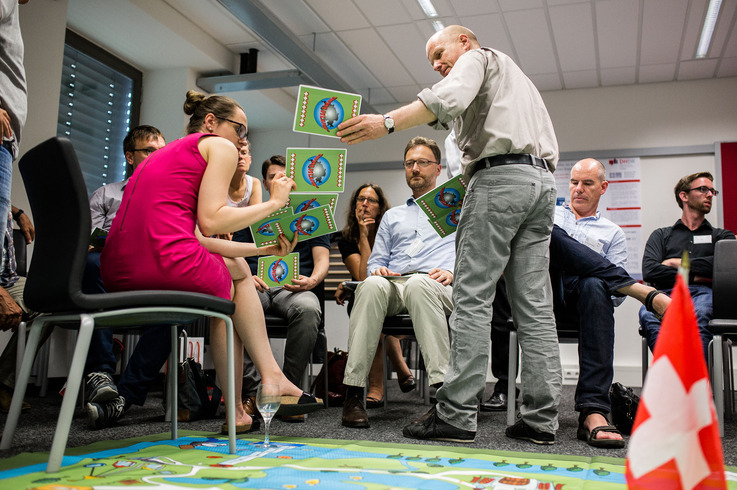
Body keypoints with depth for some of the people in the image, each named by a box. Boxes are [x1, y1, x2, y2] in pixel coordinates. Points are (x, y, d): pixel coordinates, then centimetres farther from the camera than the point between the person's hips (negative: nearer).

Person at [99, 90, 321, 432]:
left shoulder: (165, 154, 32)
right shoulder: (219, 146, 8)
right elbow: (210, 222, -6)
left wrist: (262, 247, 27)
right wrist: (274, 202, 6)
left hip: (118, 274, 8)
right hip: (167, 264, -8)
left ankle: (236, 410, 20)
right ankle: (272, 377, 17)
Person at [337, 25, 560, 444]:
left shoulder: (476, 58, 11)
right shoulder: (515, 75, 36)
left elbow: (450, 99, -14)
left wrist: (388, 122, -24)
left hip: (501, 175, -8)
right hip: (543, 180, 9)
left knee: (472, 298, -11)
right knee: (535, 304, 2)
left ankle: (457, 414, -12)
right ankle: (541, 418, 1)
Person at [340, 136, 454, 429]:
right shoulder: (392, 216, 34)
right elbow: (375, 260, 28)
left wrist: (452, 272, -8)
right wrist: (377, 270, 4)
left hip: (436, 288, -3)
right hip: (394, 286, 3)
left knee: (418, 285, -40)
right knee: (372, 285, -35)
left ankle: (443, 388, -46)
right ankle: (353, 392, -38)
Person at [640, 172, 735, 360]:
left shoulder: (720, 236, 29)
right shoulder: (661, 235, 27)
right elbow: (649, 271, 7)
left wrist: (679, 263, 5)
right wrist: (693, 276, 1)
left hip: (702, 293, 0)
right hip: (667, 293, 0)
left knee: (698, 314, -40)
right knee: (647, 314, -38)